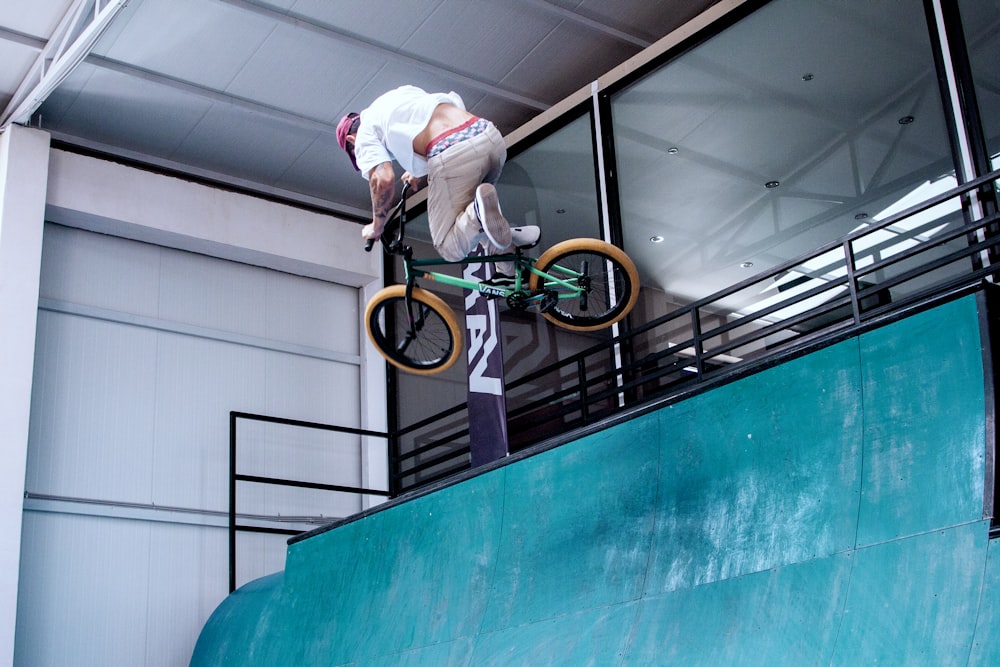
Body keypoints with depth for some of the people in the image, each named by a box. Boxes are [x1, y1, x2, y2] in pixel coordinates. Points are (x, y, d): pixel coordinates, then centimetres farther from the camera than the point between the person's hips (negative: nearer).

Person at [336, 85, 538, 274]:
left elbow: (384, 179, -2)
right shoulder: (404, 92, 35)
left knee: (450, 248, 7)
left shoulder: (365, 134, 13)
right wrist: (422, 176, 45)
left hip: (452, 157, -7)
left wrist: (376, 227, 12)